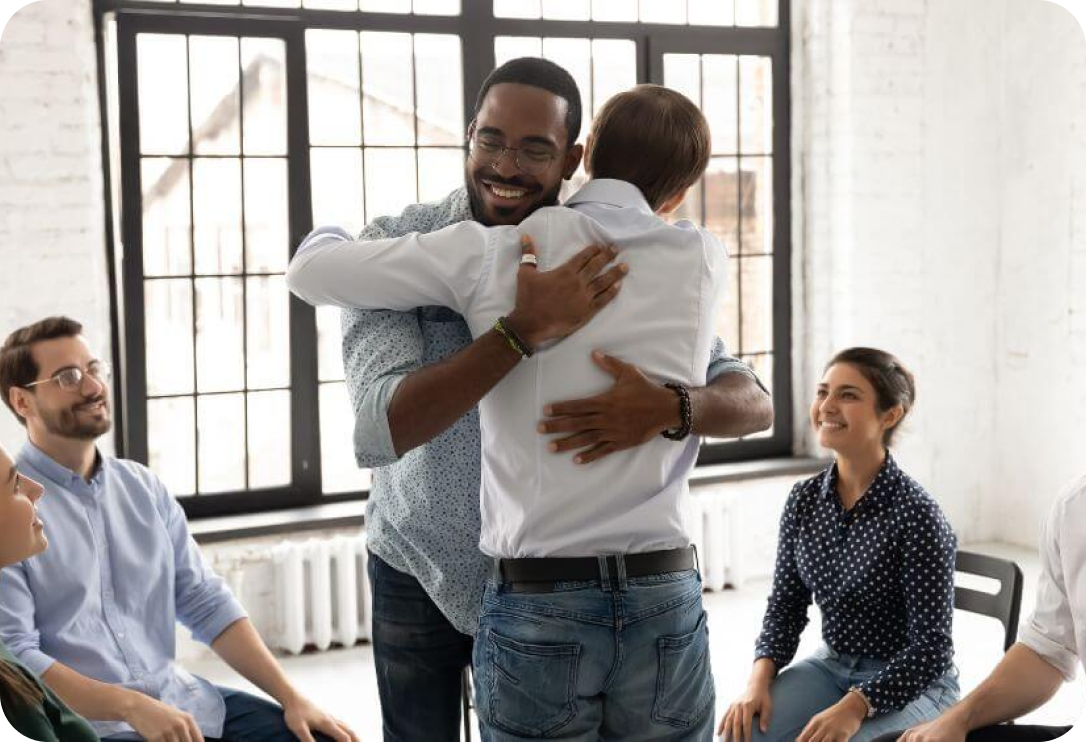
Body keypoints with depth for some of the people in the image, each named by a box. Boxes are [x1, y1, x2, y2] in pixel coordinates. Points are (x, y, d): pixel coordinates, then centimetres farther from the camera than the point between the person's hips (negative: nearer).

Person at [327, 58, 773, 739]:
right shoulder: (396, 248, -20)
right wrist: (525, 329, -45)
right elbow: (381, 432, -34)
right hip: (419, 571, -1)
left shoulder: (604, 270, -14)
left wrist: (670, 407, -40)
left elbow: (754, 404, -17)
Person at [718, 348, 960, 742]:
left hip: (911, 684, -5)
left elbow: (930, 649, -18)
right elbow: (786, 604, 7)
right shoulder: (804, 500, -2)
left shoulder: (915, 514, -20)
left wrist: (853, 709, -28)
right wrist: (760, 678, -10)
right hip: (831, 666, 5)